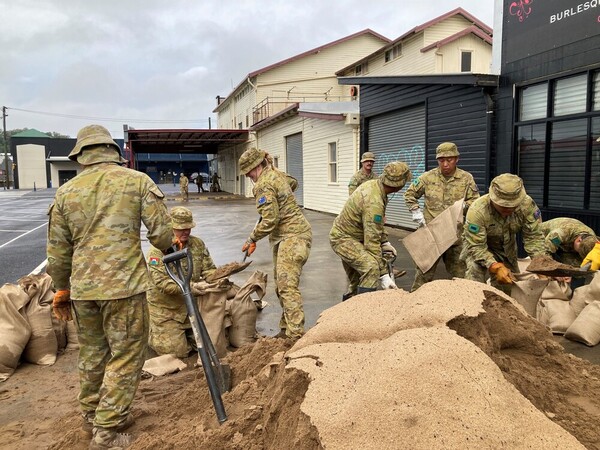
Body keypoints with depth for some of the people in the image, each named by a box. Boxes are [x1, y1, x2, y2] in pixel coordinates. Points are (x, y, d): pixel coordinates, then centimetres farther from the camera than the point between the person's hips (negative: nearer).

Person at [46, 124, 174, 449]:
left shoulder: (65, 192, 5)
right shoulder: (137, 181, -4)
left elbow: (57, 252, 9)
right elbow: (161, 233, -9)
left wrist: (62, 290, 23)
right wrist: (169, 246, 15)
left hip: (82, 289, 5)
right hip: (124, 286, -4)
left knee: (92, 353, 22)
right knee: (126, 356, 9)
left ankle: (92, 416, 40)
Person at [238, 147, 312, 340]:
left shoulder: (263, 185, -16)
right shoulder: (276, 174, 13)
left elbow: (270, 220, -21)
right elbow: (293, 182, 33)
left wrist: (252, 239, -7)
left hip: (292, 236, -11)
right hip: (286, 236, 11)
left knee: (287, 286, -15)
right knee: (281, 285, 12)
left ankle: (295, 335, -16)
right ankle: (286, 329, 18)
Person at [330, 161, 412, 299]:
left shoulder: (373, 184, -5)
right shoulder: (374, 202, -32)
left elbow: (377, 222, 11)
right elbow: (372, 241, -31)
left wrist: (385, 242, 9)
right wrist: (383, 275, -28)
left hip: (343, 233, 10)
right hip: (343, 238, -10)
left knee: (356, 279, 21)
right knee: (372, 268, -27)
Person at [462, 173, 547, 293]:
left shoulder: (527, 204, -26)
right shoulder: (477, 211, -37)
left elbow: (533, 236, -19)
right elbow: (476, 246, -32)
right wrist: (496, 267, -45)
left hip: (507, 249, 4)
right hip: (478, 245, -4)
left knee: (510, 286, 8)